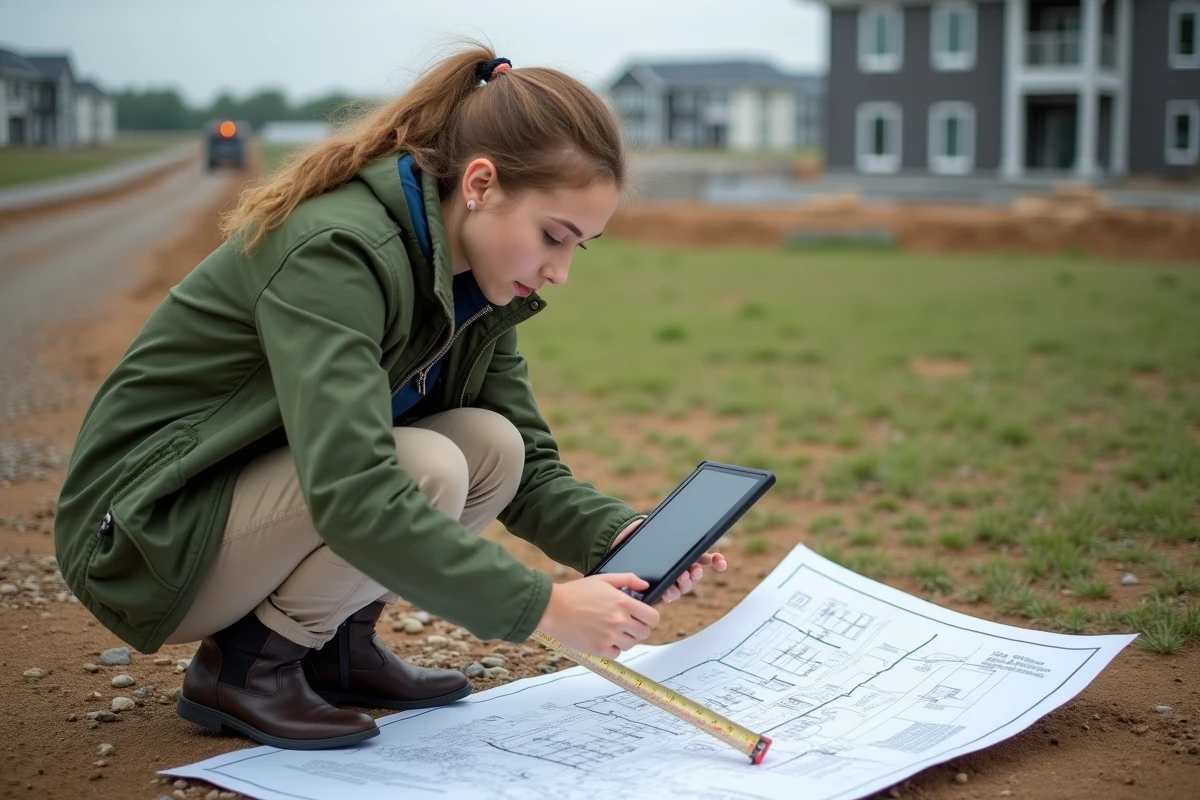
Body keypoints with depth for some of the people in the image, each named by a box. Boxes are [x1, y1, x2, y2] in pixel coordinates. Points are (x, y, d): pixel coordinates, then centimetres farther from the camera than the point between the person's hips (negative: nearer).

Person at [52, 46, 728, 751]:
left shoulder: (471, 281, -2)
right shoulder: (335, 253, -29)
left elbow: (530, 466, 0)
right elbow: (354, 499, -39)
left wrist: (622, 539, -20)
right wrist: (542, 606, -37)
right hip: (149, 534, -8)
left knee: (492, 446, -11)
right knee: (426, 468, -28)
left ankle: (337, 643, 3)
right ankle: (247, 665, -10)